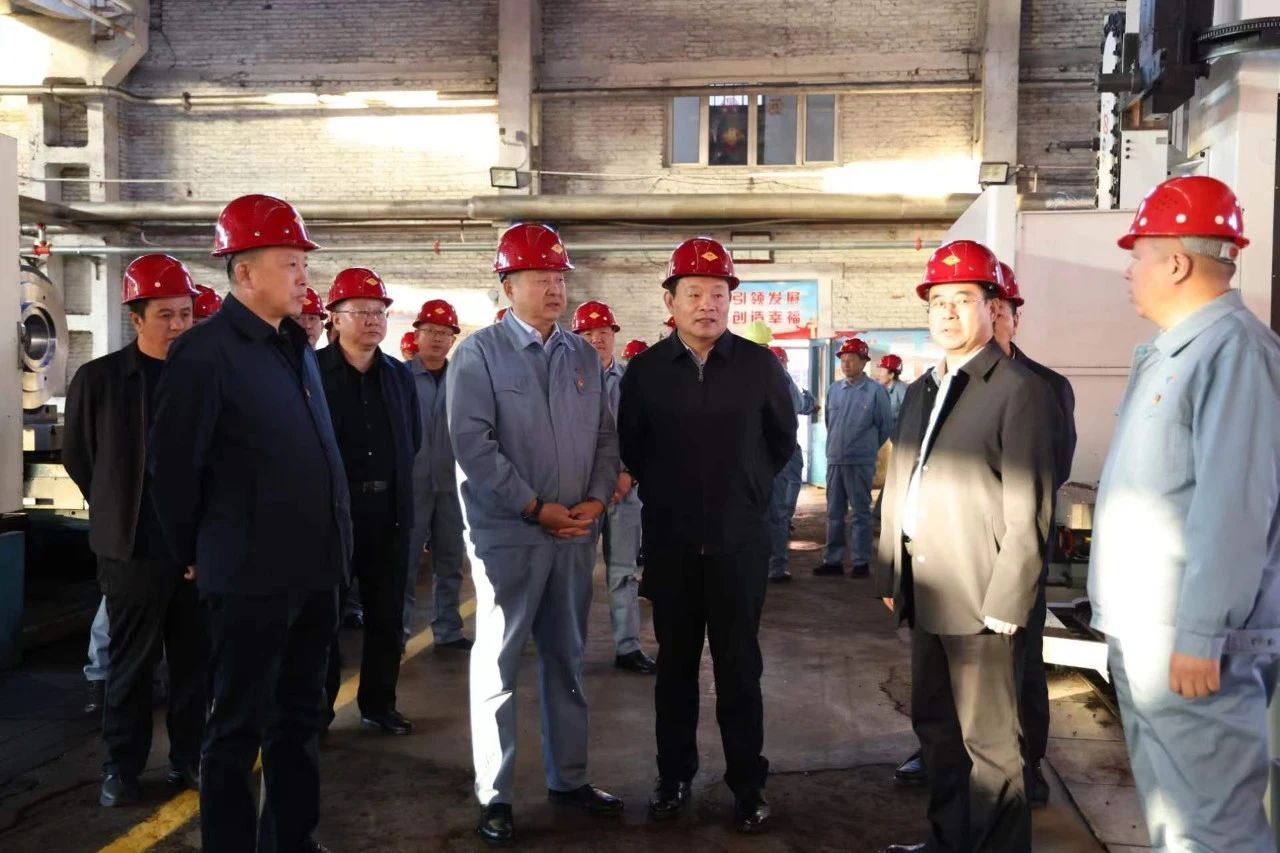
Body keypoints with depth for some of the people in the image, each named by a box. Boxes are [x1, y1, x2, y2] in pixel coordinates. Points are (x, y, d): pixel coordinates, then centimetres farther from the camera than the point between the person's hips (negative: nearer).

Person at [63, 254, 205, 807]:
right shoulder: (98, 379, -3)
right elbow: (77, 457, 9)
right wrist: (119, 512, 11)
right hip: (133, 547, -1)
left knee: (194, 660, 11)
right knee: (132, 663, 9)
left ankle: (189, 758, 26)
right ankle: (121, 766, 24)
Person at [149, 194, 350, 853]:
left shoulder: (298, 347, 11)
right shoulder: (204, 352, -13)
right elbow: (173, 466, -12)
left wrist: (328, 549, 16)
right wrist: (197, 555, -1)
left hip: (311, 570, 8)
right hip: (248, 576, -8)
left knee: (299, 718, 19)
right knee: (237, 729, 7)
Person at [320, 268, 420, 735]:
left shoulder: (400, 374, 9)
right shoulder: (312, 370, -7)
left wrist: (393, 483, 12)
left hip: (389, 511, 5)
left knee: (387, 615, 12)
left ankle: (378, 705, 25)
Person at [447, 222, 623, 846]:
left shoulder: (583, 355, 10)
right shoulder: (479, 353, -5)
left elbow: (605, 435, 11)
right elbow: (473, 444, -13)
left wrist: (596, 499, -5)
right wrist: (536, 508, -15)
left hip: (576, 534, 5)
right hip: (508, 534, -5)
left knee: (566, 660, 15)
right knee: (497, 666, 4)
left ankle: (568, 777, 29)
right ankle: (494, 796, 16)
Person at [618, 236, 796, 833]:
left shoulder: (760, 364, -4)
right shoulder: (644, 369, -1)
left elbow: (783, 439, 11)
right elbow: (631, 446, 13)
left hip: (739, 541, -1)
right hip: (669, 542, 1)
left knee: (739, 667, 7)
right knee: (675, 663, 13)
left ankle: (748, 786, 20)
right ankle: (674, 776, 27)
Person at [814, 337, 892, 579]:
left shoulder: (875, 391, -7)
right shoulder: (834, 390, 6)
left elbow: (886, 425, 2)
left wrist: (868, 447, 9)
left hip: (860, 462, -5)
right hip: (834, 460, 5)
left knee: (860, 513, 2)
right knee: (834, 512, 10)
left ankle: (861, 561, 8)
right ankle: (832, 560, 17)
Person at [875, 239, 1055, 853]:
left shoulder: (1018, 389, -8)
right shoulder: (920, 390, 15)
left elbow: (1027, 511, -13)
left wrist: (1004, 602, -16)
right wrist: (890, 577, 11)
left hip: (978, 598, -8)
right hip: (925, 594, 8)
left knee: (990, 740, 3)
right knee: (935, 728, 19)